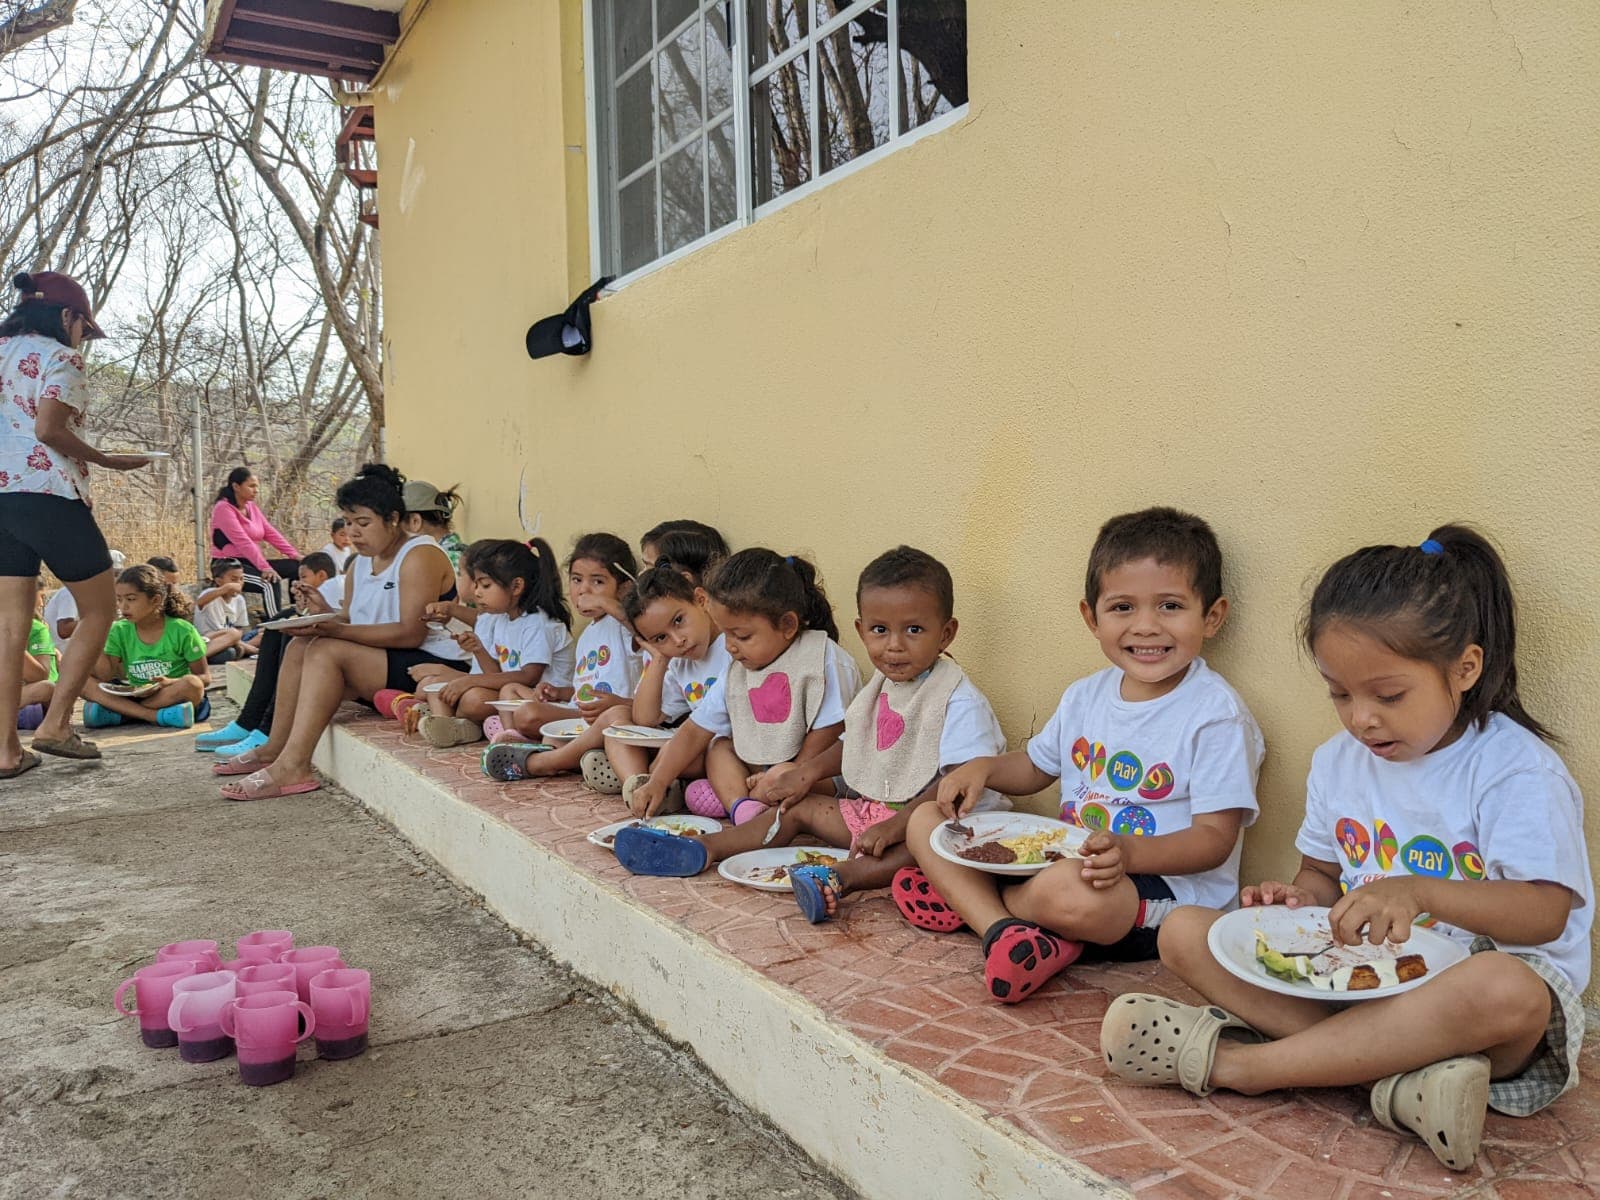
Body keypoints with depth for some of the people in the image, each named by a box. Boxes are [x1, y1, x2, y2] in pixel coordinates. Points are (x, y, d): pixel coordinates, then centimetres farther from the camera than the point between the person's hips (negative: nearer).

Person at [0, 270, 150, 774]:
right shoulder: (60, 357, -3)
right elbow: (48, 430, -16)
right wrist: (106, 461, -5)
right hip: (47, 495, -7)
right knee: (99, 611, 7)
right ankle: (54, 725, 2)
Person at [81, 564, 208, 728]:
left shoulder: (182, 630, -8)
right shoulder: (119, 631, 4)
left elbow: (204, 677, -6)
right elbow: (105, 676, -4)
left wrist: (169, 683, -22)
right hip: (135, 696, 4)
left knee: (191, 684, -35)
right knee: (85, 682, -16)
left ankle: (118, 713, -25)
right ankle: (156, 716, -33)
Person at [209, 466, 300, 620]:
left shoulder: (252, 507, 12)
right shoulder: (223, 508, -13)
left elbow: (272, 534, 7)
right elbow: (243, 542, -24)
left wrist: (295, 555, -6)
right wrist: (264, 567, -33)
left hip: (251, 563, 8)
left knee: (298, 567, -7)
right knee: (270, 583, -33)